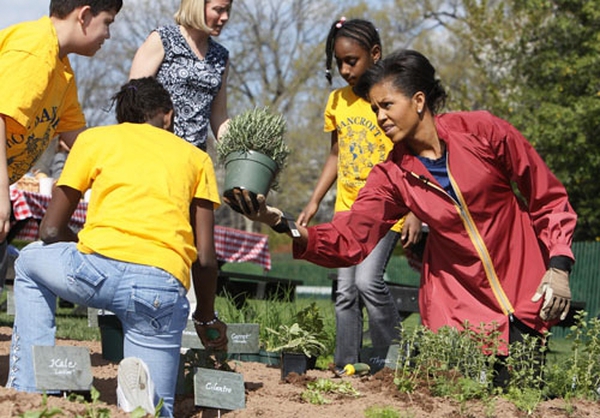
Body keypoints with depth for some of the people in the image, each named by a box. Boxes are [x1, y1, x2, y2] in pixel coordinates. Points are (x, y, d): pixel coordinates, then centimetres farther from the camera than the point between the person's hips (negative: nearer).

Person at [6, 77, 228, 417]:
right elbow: (206, 258, 17)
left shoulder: (95, 138, 22)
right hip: (164, 287, 1)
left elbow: (51, 231, 20)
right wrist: (207, 318, 32)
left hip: (97, 269, -1)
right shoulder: (197, 157, 25)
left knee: (30, 262, 34)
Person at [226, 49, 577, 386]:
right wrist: (283, 225, -26)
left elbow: (549, 199, -2)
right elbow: (350, 240, -12)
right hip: (458, 308, 2)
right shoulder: (393, 175, -1)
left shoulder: (482, 131, -9)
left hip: (527, 301, -2)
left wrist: (559, 266, -11)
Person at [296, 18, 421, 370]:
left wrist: (415, 213, -14)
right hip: (347, 209, 6)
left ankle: (393, 354, -4)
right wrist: (314, 202, 12)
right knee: (345, 291, 4)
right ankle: (346, 365, 10)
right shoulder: (338, 100, 9)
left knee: (368, 279, -20)